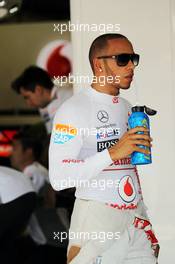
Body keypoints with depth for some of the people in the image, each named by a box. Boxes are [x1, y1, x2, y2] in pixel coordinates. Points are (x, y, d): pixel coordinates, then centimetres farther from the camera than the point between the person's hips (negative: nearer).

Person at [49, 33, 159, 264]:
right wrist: (112, 152, -23)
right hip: (96, 221, -6)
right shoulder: (73, 109, -8)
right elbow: (59, 178, -18)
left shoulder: (127, 108, 16)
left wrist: (143, 217, 18)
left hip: (136, 220, 7)